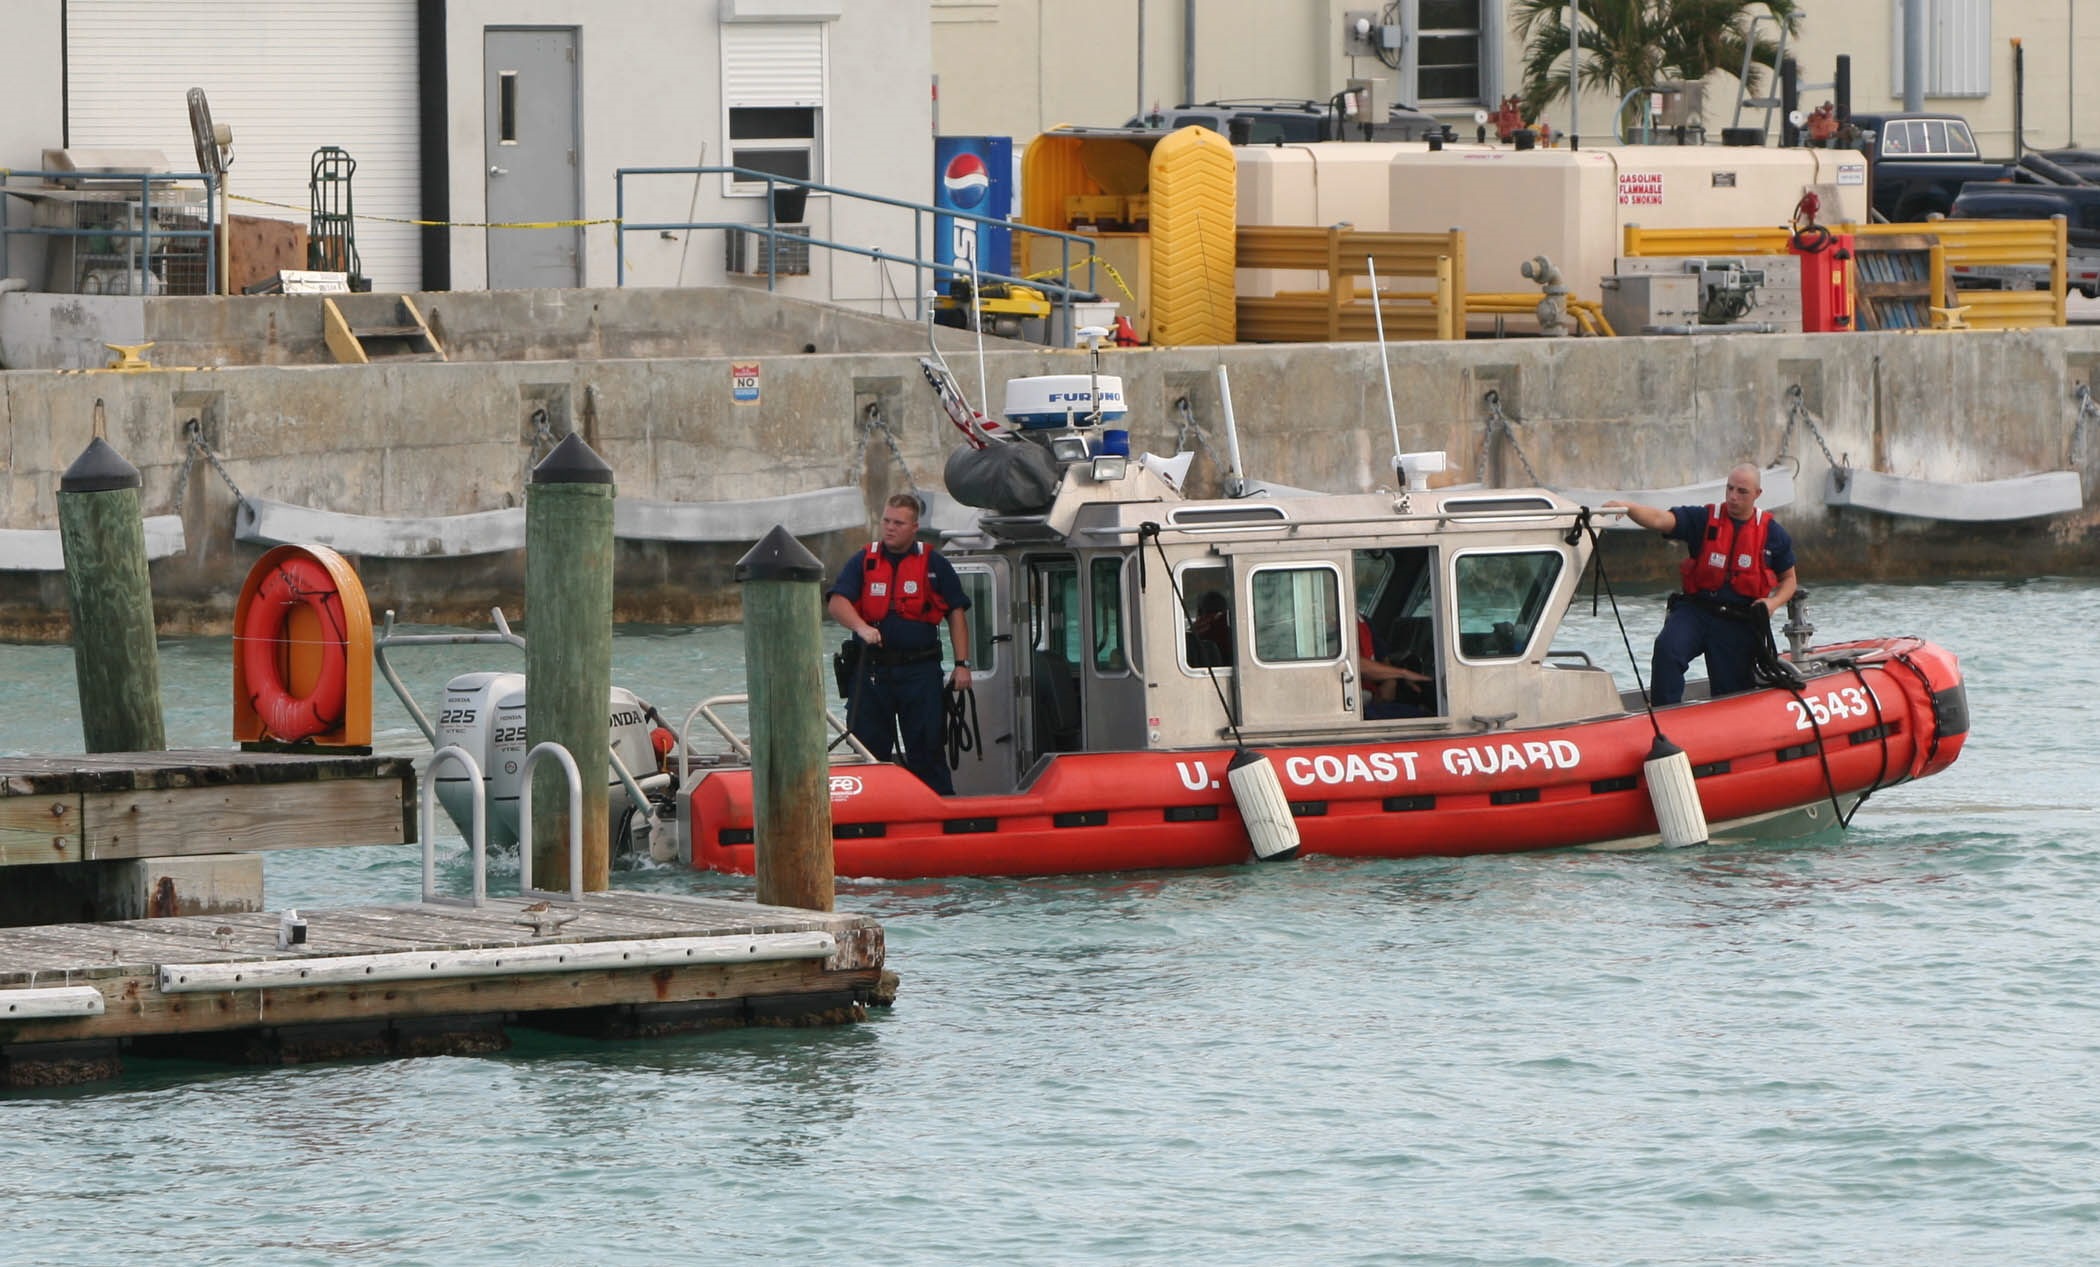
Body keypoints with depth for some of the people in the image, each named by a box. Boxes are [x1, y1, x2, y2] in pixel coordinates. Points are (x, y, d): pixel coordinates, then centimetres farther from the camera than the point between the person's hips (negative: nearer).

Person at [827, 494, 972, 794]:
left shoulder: (934, 565, 7)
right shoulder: (863, 562, 8)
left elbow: (956, 614, 8)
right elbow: (837, 603, -4)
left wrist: (962, 664, 1)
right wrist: (861, 628, -25)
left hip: (920, 671, -1)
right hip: (871, 672, 1)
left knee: (926, 749, -1)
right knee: (867, 749, 4)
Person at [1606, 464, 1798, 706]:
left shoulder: (1772, 534, 6)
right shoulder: (1703, 520, 2)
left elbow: (1788, 579, 17)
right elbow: (1659, 520, -13)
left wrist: (1774, 602, -6)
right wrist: (1626, 508, -33)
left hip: (1739, 623, 1)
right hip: (1696, 611, -1)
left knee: (1730, 694, 1)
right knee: (1667, 649, -30)